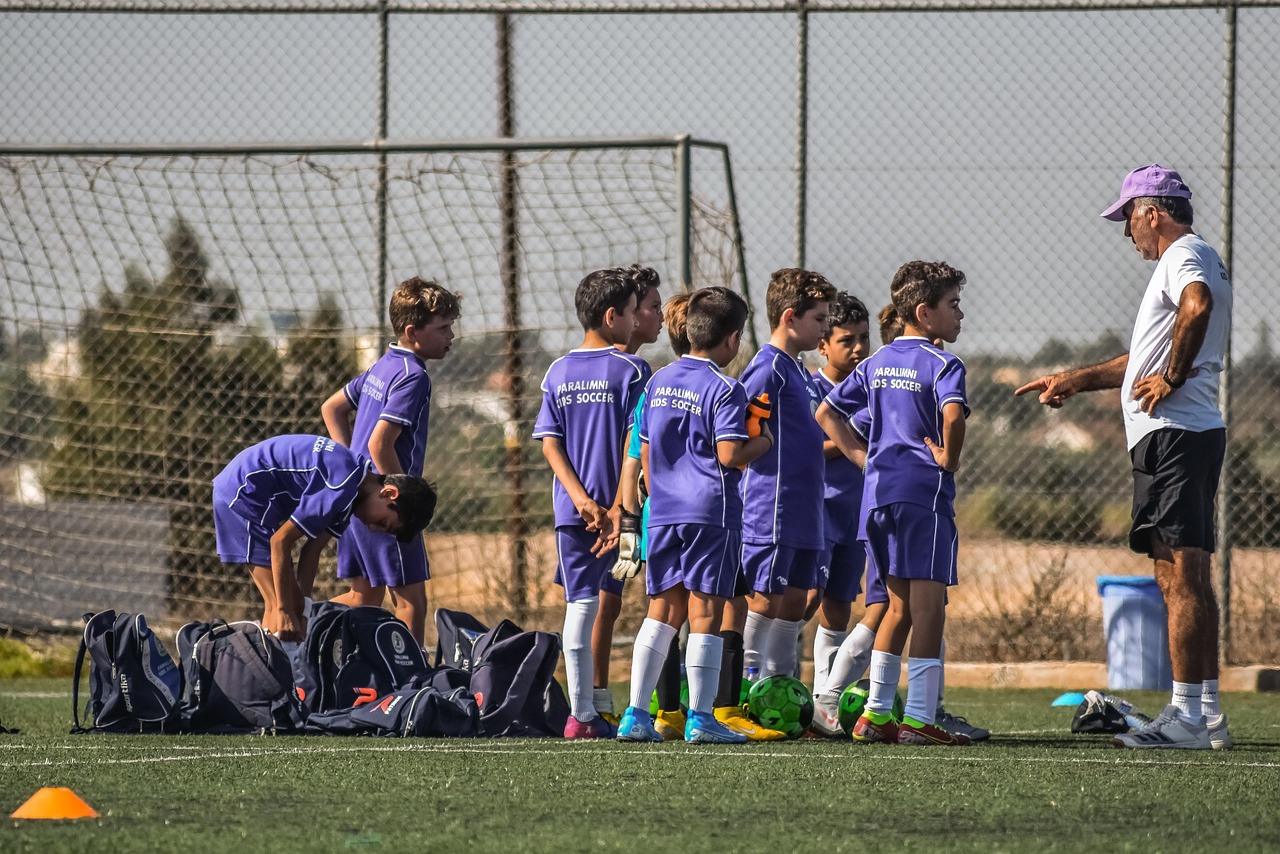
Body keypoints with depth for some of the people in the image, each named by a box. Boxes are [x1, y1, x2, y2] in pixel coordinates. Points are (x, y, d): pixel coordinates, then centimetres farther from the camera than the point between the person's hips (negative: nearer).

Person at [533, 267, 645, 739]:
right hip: (621, 506, -4)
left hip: (573, 509, 4)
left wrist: (581, 499, -5)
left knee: (580, 603, 5)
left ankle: (581, 713, 2)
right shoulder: (630, 370, -6)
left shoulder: (558, 372, 7)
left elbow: (549, 442, 2)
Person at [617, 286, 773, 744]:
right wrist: (763, 441, 2)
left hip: (663, 513, 6)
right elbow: (729, 454, -16)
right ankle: (700, 719, -3)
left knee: (662, 610, 11)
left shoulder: (659, 382, 12)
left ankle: (635, 715, 6)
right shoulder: (724, 389, -9)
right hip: (711, 511, -6)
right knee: (705, 613, -2)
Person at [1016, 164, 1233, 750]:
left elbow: (1197, 306, -32)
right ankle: (1207, 713, 12)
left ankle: (1187, 717, -15)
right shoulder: (1196, 259, 26)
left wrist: (1172, 378, -22)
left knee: (1181, 576, -12)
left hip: (1174, 433, -11)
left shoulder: (1184, 254, -7)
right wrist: (1075, 381, 34)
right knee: (1187, 578, 11)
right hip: (1193, 433, 11)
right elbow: (1148, 359, 35)